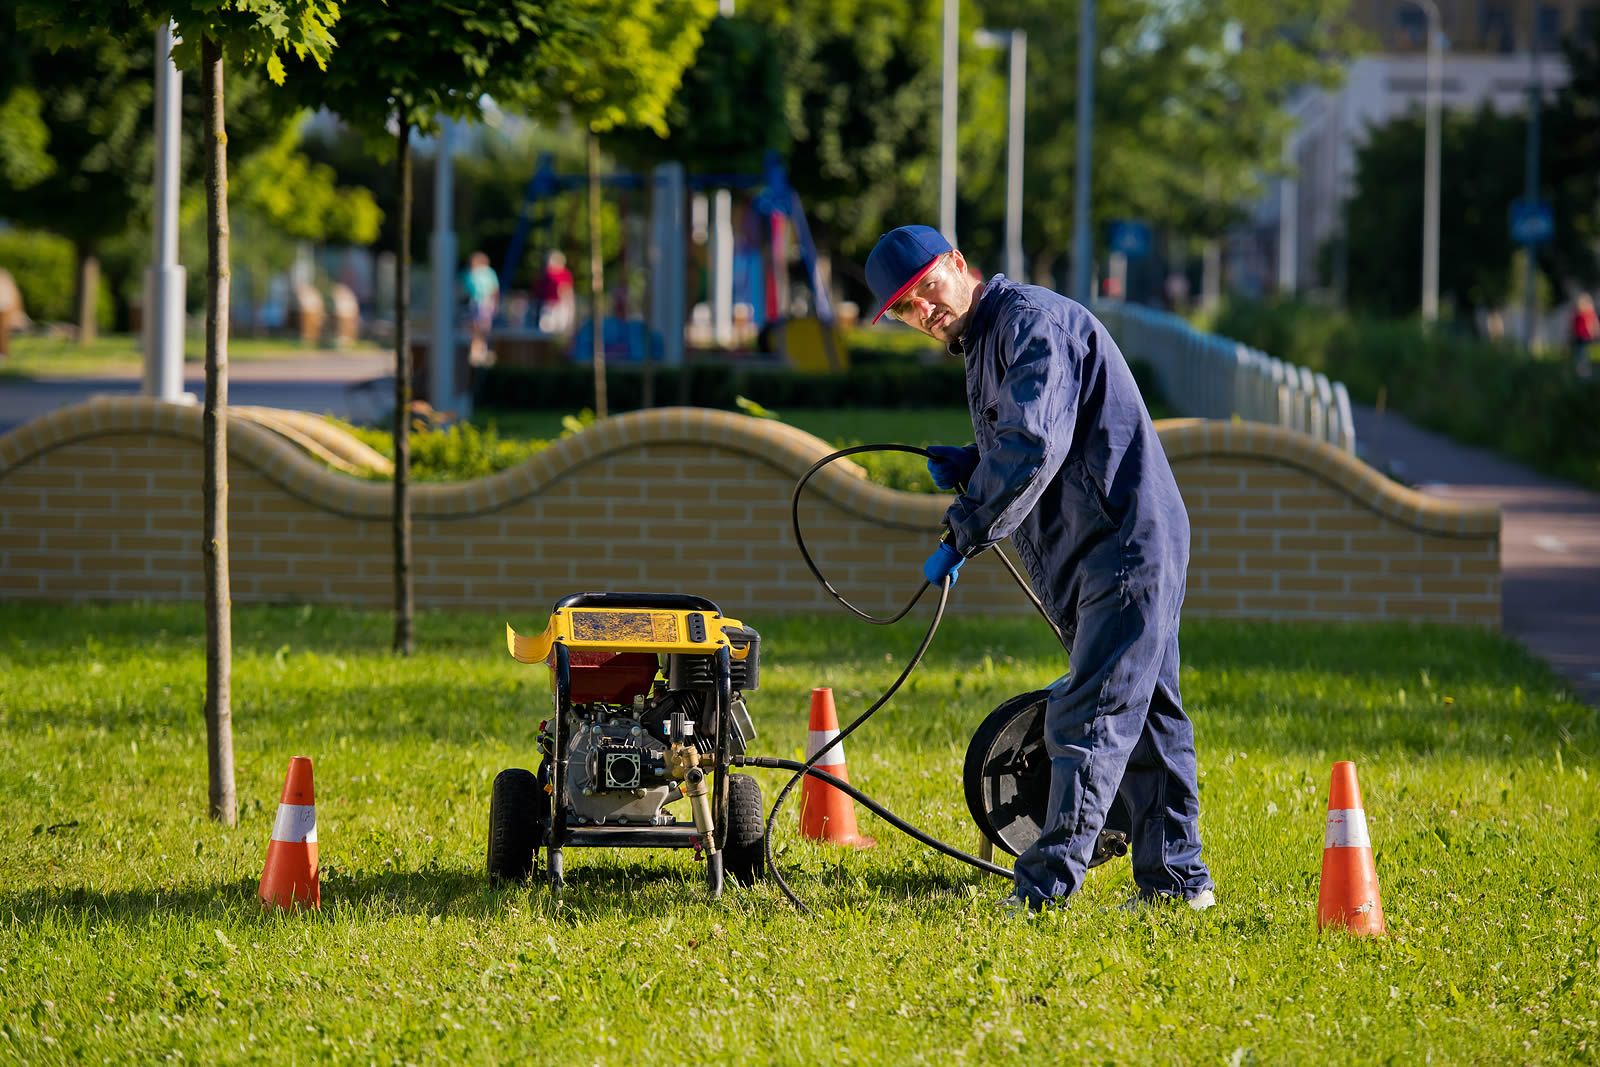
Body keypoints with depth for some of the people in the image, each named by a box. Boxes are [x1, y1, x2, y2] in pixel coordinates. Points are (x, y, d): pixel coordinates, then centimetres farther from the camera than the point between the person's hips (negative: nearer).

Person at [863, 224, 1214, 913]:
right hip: (1109, 554, 11)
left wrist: (964, 533, -22)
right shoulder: (984, 344, 20)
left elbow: (1035, 446, -26)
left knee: (1088, 721, -12)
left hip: (1126, 543, -11)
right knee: (1144, 716, 14)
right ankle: (1176, 876, 19)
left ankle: (1048, 885, -16)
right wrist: (967, 469, 8)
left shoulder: (1032, 321, -13)